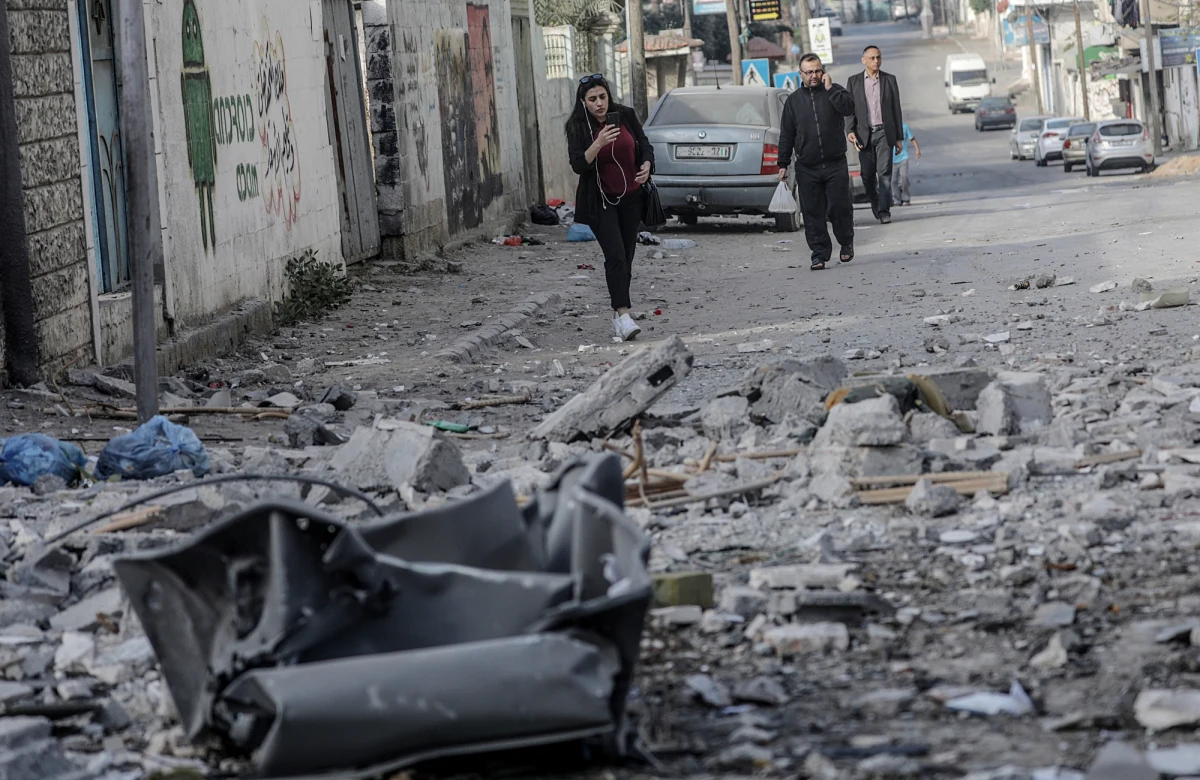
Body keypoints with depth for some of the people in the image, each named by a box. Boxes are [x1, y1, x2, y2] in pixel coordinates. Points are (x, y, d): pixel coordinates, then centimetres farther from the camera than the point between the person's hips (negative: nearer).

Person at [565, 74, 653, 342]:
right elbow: (578, 165, -19)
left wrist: (646, 165, -9)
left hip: (630, 198, 4)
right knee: (615, 256, -17)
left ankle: (618, 314, 15)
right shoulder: (577, 127, -9)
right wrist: (598, 144, -34)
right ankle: (623, 315, -24)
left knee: (626, 257, 6)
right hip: (600, 201, -4)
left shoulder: (626, 116, 0)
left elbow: (644, 145, 11)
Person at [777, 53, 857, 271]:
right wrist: (783, 164, 6)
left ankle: (846, 243, 21)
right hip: (807, 168, 2)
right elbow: (786, 135, 10)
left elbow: (849, 108, -16)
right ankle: (819, 253, 7)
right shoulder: (794, 100, 9)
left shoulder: (834, 91, 4)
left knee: (839, 207, -2)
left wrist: (830, 89, -17)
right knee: (812, 212, 0)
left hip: (835, 164, -2)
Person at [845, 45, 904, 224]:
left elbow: (896, 109, 10)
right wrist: (850, 131, -11)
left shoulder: (889, 80, 9)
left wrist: (898, 137, 7)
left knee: (884, 172, -10)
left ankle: (884, 211, -13)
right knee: (868, 175, 3)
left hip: (884, 133, -1)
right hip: (864, 134, 1)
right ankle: (875, 204, 23)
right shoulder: (853, 81, 8)